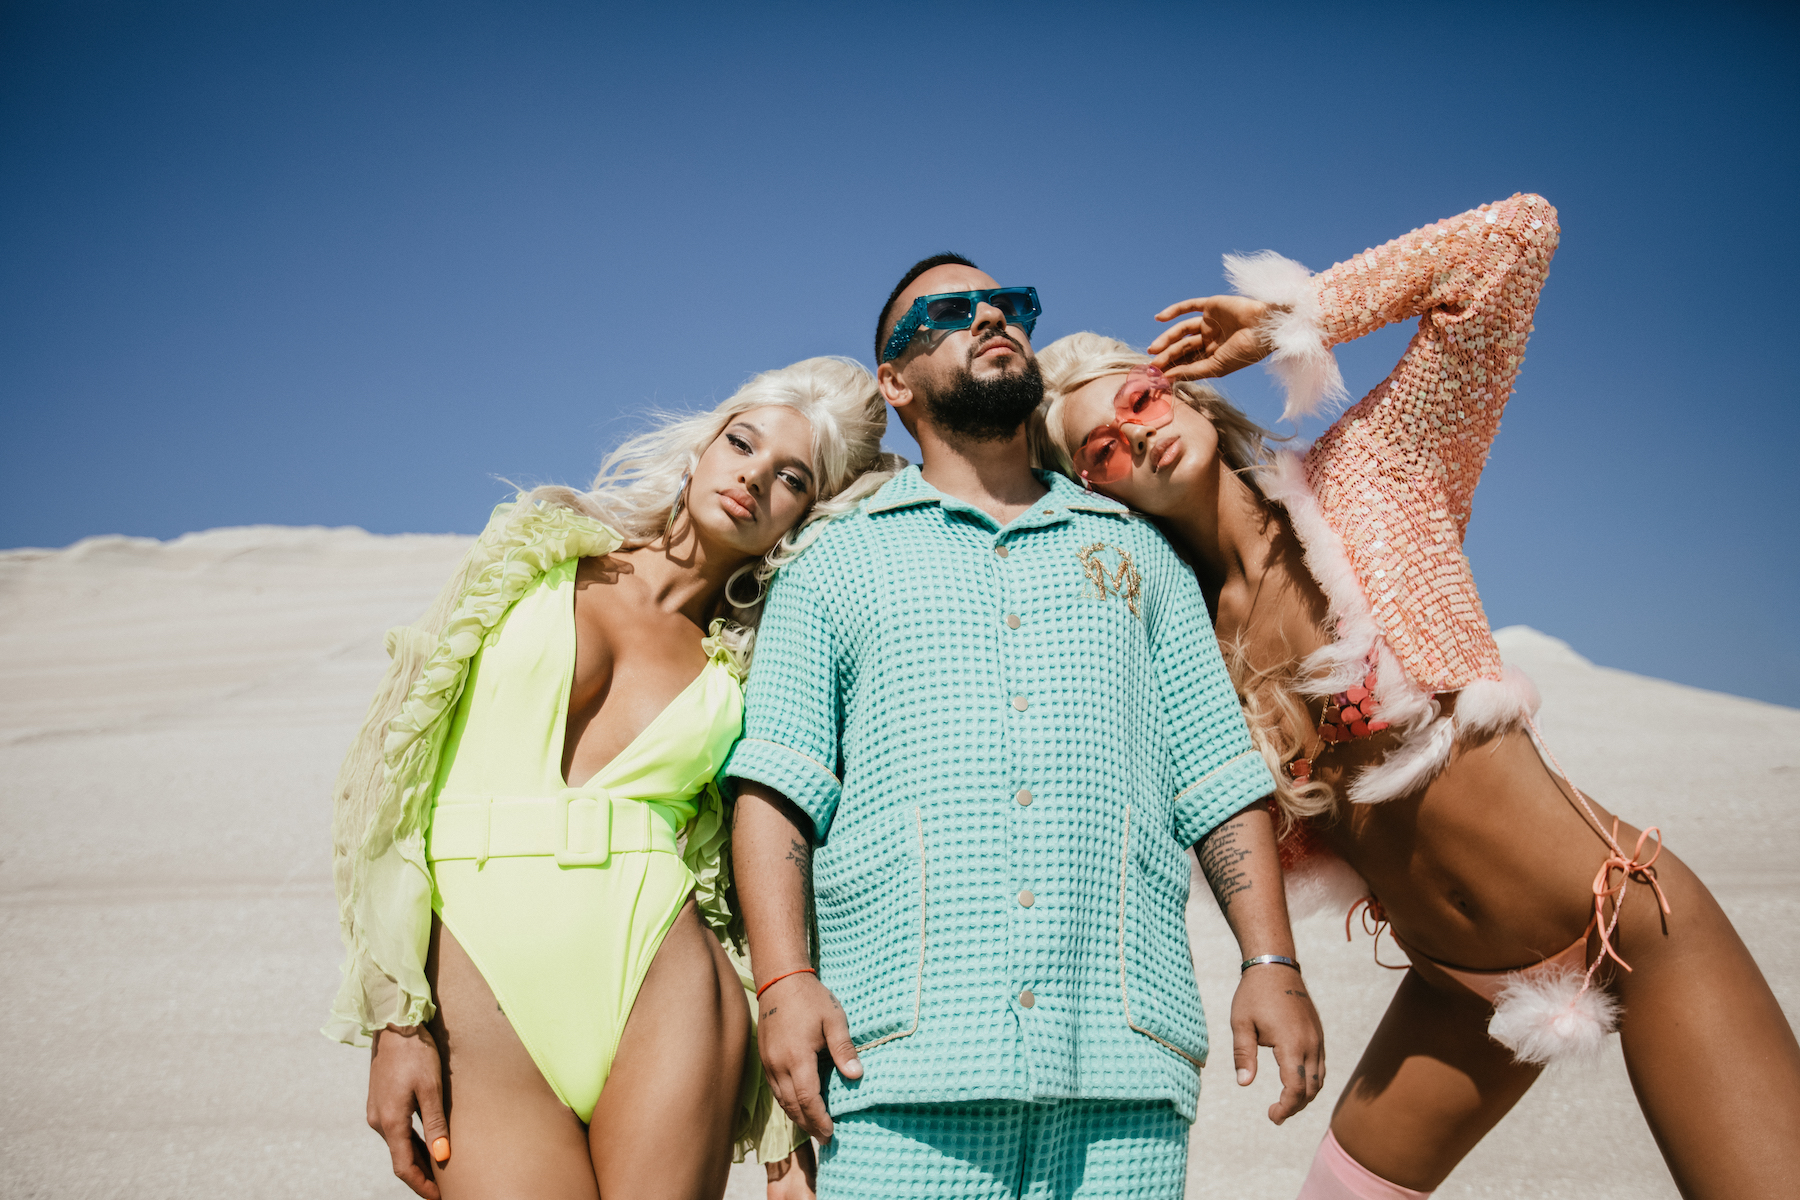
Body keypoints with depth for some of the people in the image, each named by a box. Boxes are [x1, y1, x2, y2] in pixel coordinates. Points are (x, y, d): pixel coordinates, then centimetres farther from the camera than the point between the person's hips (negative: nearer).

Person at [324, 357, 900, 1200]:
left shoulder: (754, 668, 10)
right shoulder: (540, 555, 8)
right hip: (483, 1004, 0)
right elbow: (402, 769, 3)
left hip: (666, 1001, 1)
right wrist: (395, 1018, -5)